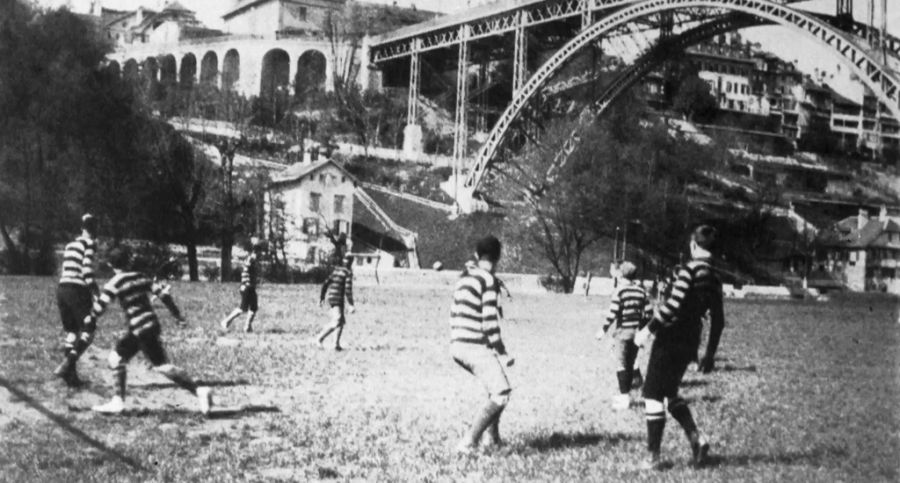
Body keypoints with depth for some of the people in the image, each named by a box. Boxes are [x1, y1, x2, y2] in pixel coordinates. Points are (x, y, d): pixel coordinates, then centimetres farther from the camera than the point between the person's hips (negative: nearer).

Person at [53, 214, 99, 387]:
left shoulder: (70, 245, 18)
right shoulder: (89, 243, -4)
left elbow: (67, 270, 17)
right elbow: (87, 269, -14)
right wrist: (96, 294, -12)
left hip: (61, 288, 7)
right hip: (78, 290, -7)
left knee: (72, 331, 14)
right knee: (88, 332, 1)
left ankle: (70, 373, 8)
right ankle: (67, 366, -15)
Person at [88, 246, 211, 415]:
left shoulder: (116, 282, -8)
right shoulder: (139, 276, 10)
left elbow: (100, 304, -10)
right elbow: (160, 291, 10)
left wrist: (91, 319, 11)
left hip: (141, 329, -8)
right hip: (151, 324, 8)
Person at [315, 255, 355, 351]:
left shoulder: (336, 270, 15)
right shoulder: (348, 273, -8)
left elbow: (326, 284, 14)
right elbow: (348, 289, -15)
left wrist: (321, 298, 17)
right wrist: (350, 305, -13)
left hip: (330, 297, 9)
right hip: (337, 299, -9)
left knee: (342, 321, 13)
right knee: (337, 322, -15)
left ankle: (337, 344, 6)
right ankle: (320, 338, -20)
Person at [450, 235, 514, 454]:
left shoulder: (464, 278, 14)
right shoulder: (489, 281, -11)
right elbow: (490, 322, -16)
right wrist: (502, 353, -11)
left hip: (457, 345, 9)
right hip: (476, 346, -9)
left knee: (495, 388, 22)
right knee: (500, 395, -10)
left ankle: (493, 438, 25)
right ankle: (467, 443, -18)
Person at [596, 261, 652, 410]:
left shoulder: (620, 291, -10)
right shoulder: (641, 291, 6)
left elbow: (612, 313, -14)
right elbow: (648, 312, 6)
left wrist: (604, 330, -6)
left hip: (623, 331, -5)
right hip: (636, 332, 6)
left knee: (622, 365, -2)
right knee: (631, 363, 14)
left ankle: (625, 397, -5)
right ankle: (625, 395, 21)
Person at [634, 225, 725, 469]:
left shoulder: (690, 270, -12)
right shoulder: (714, 279, 10)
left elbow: (673, 304, -21)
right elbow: (718, 321, 13)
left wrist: (649, 329, -16)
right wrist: (710, 355, 21)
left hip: (670, 339, -7)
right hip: (690, 344, 7)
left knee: (653, 395, 1)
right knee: (670, 392, 23)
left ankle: (653, 456, 2)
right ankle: (696, 438, 6)